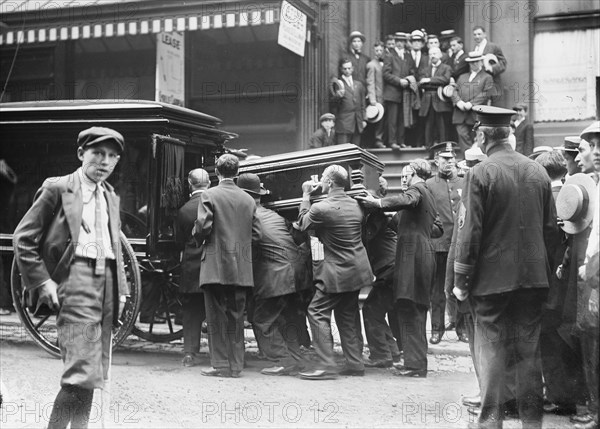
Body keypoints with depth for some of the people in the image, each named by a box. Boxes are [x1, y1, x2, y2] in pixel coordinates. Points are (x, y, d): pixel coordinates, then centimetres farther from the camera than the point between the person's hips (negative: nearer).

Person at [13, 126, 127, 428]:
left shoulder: (111, 197, 20)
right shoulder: (57, 189, 0)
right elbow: (23, 238, -2)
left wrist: (120, 288, 15)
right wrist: (43, 282, -9)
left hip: (106, 281, 7)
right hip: (75, 280, -7)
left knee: (93, 375, 9)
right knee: (82, 373, -16)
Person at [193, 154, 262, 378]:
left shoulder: (209, 195, -6)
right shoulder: (248, 199, 7)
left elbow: (202, 226, -14)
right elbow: (256, 234, 7)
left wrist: (199, 240, 7)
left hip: (216, 266, -4)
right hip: (241, 269, 4)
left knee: (217, 316, 2)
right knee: (236, 317, 10)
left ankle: (221, 365, 3)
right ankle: (236, 365, 14)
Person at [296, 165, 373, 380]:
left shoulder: (321, 208, -18)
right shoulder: (355, 205, 5)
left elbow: (302, 223, 0)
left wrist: (306, 195, 8)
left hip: (337, 271, -8)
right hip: (357, 269, 8)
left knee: (317, 312, -2)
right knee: (347, 316, 16)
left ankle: (326, 365, -7)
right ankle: (355, 363, 19)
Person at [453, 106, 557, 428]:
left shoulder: (480, 174, -12)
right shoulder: (537, 171, 3)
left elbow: (470, 232, -13)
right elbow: (551, 226, 8)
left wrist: (461, 281, -6)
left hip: (493, 278, -4)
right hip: (534, 278, 4)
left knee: (492, 351, 5)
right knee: (529, 350, 13)